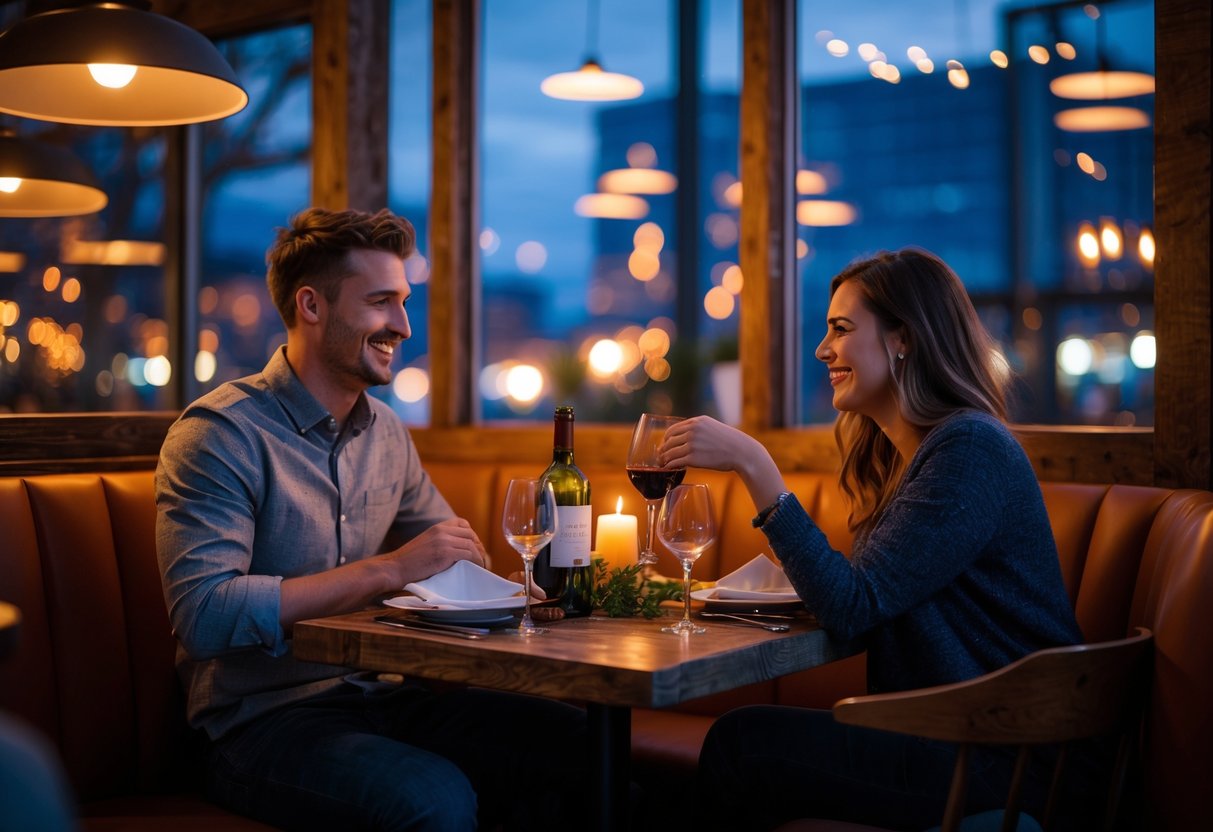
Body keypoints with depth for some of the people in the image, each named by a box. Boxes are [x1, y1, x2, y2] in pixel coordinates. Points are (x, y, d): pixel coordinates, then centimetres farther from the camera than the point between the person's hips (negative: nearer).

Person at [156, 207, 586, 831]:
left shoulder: (386, 431, 12)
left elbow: (458, 558, 23)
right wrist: (389, 570, -23)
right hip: (260, 719, -6)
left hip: (375, 696, 7)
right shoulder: (220, 433, -11)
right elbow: (203, 616, -23)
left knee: (577, 743, -13)